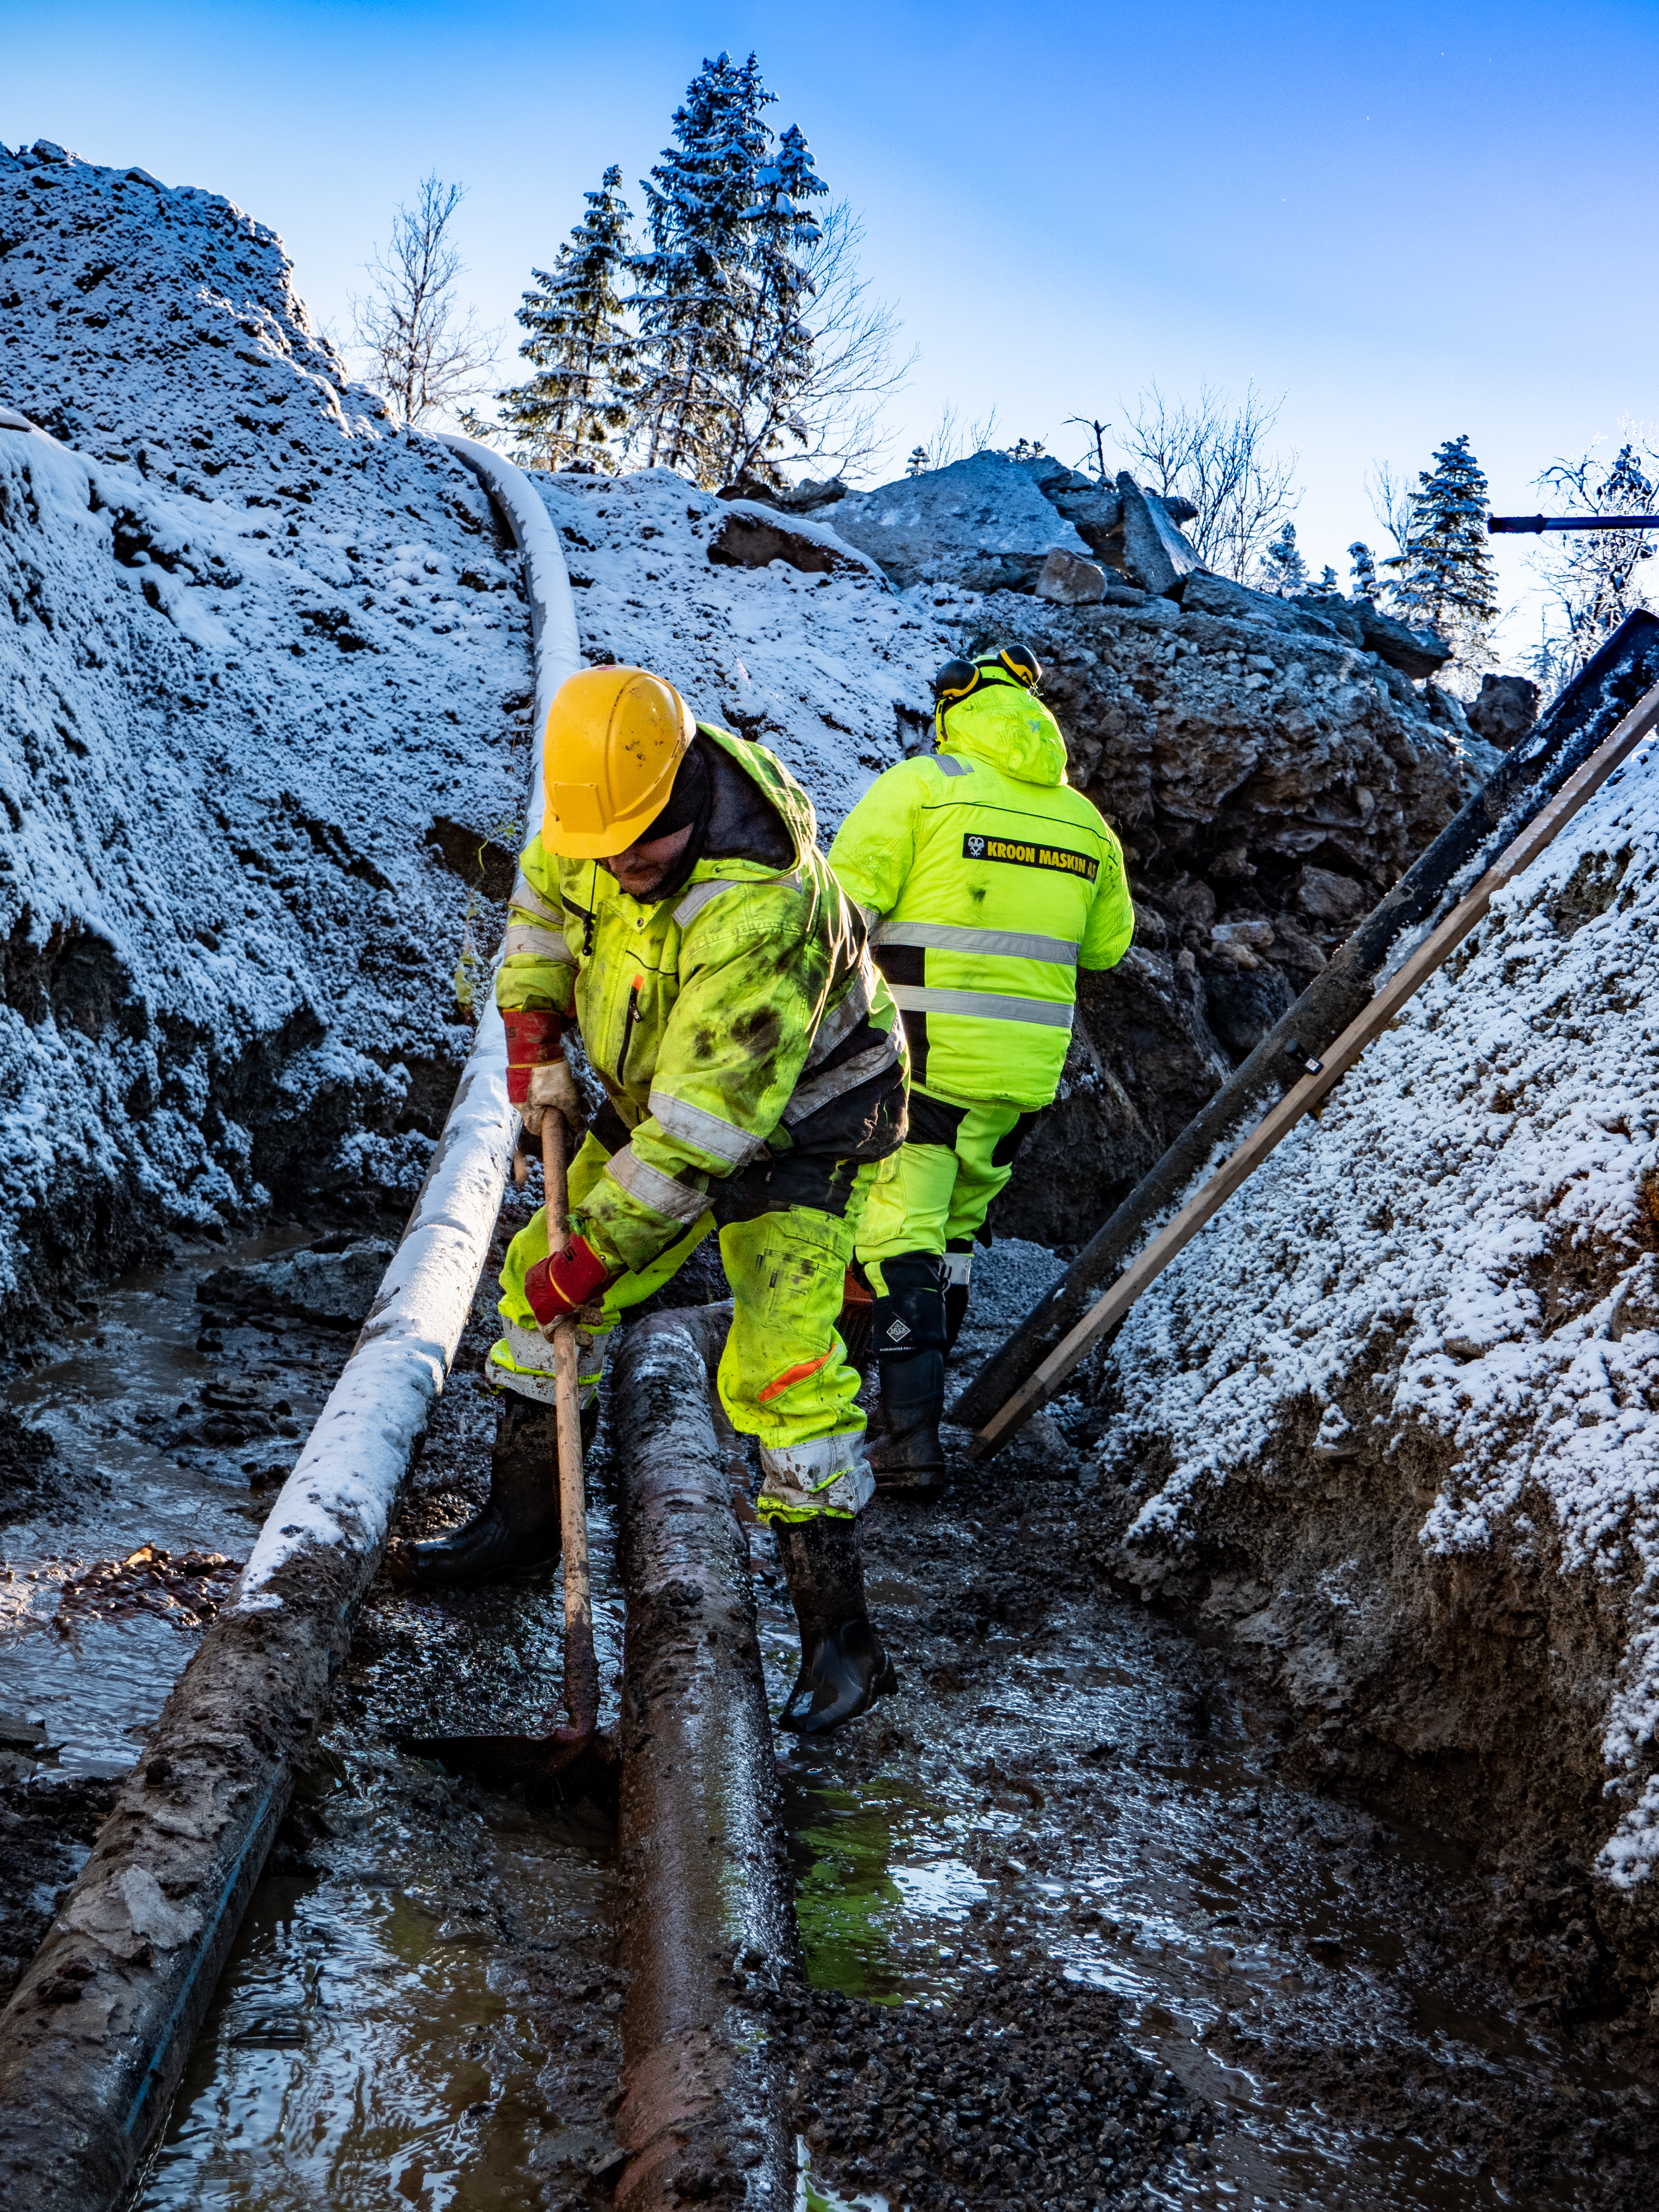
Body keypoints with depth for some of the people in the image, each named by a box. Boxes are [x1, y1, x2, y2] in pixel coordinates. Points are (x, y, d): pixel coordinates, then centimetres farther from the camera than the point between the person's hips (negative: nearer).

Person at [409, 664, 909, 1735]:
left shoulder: (757, 912, -39)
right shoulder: (605, 807, -15)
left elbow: (706, 1125, -36)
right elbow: (547, 893, 9)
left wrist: (597, 1253, -31)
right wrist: (534, 1039, 1)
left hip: (797, 1119, -8)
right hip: (656, 1092, 8)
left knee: (783, 1364, -16)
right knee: (543, 1273, 9)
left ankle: (841, 1637, -6)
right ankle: (523, 1517, 26)